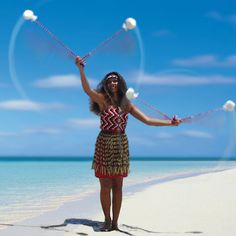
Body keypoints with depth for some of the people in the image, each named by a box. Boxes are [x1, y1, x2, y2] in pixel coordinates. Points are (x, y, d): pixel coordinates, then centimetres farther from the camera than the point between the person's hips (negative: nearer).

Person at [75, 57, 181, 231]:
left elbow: (147, 120, 8)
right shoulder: (102, 99, -4)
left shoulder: (126, 104, 8)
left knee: (118, 186, 6)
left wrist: (170, 123, 2)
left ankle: (115, 221, 15)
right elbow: (87, 90, -24)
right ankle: (107, 220, 16)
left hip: (121, 145, 3)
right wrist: (81, 69, -36)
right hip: (105, 144, -3)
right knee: (106, 186, 1)